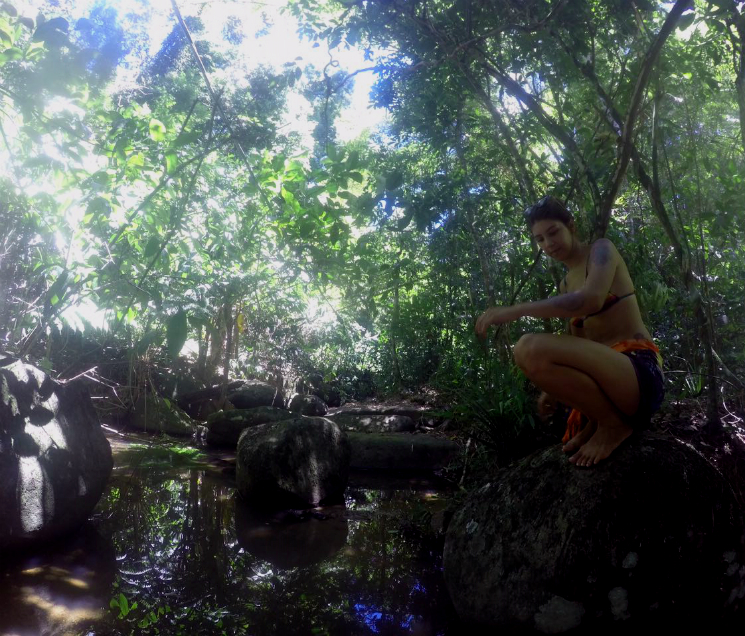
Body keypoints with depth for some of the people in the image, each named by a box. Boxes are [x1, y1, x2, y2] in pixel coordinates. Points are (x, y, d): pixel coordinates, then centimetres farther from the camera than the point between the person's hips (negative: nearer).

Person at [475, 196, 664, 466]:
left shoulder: (602, 249, -1)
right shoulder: (565, 284, 22)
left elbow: (592, 299, -24)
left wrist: (516, 310, -26)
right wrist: (556, 388, 6)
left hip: (640, 371, -9)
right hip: (609, 379, 9)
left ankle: (613, 423, -14)